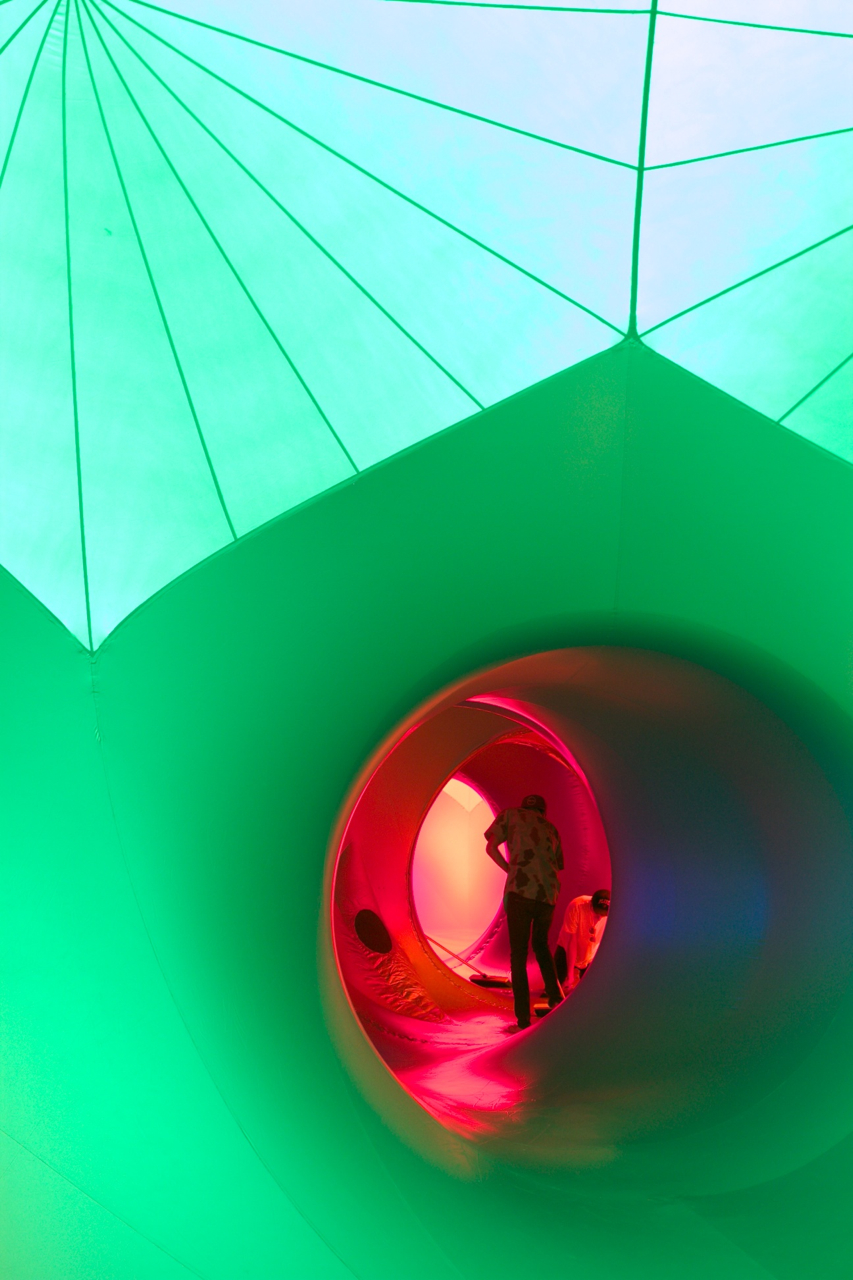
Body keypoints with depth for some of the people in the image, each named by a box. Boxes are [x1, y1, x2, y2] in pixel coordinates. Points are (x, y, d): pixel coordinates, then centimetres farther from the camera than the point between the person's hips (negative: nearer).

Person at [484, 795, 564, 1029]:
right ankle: (554, 994, 9)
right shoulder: (551, 829, 24)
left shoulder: (511, 814, 14)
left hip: (520, 891, -4)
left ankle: (523, 1015, 0)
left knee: (518, 953, 4)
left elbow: (490, 847, 6)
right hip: (548, 894, 4)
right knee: (541, 944, 25)